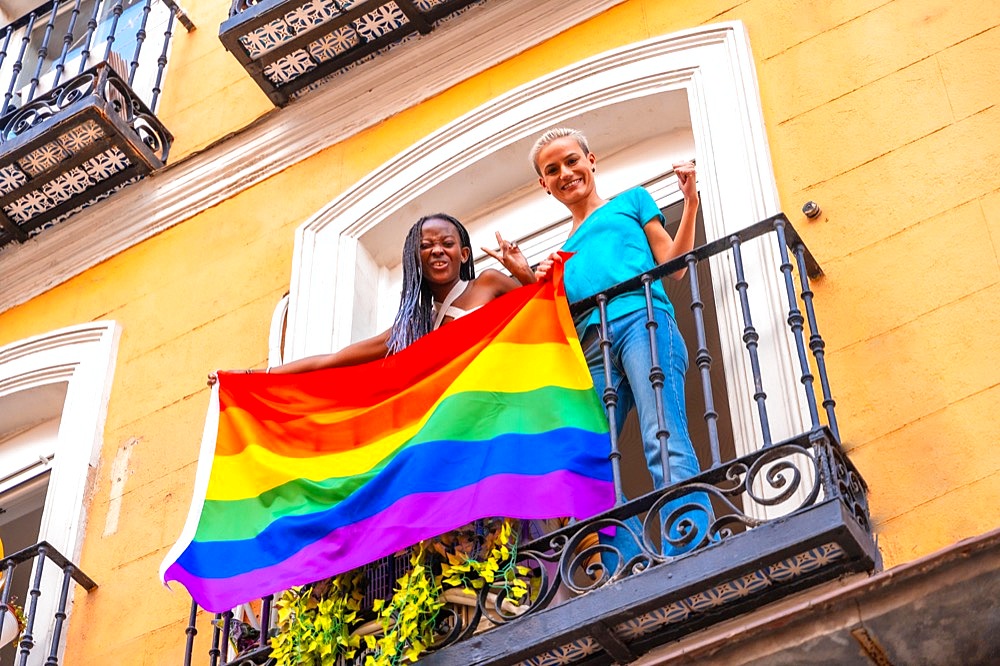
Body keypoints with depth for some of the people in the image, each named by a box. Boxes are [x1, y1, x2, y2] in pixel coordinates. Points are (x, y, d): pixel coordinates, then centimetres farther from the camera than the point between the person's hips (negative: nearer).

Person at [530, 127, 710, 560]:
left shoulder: (631, 201, 25)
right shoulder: (565, 250, 34)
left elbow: (673, 266, 14)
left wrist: (690, 203, 5)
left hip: (641, 318, -4)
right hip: (590, 349, 4)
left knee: (664, 441, -24)